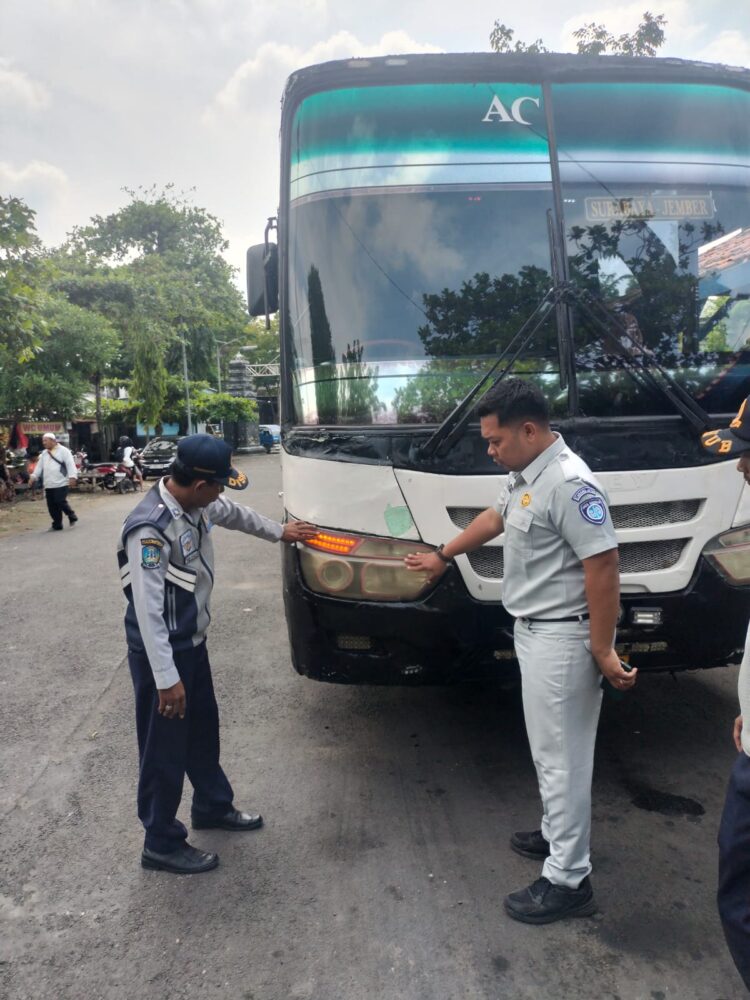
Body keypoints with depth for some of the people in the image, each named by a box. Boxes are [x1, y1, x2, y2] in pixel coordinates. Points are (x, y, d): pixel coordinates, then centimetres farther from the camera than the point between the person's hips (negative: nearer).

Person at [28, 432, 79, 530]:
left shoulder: (63, 451, -4)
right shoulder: (44, 454, 18)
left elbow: (70, 464, -11)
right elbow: (39, 466, 19)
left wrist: (72, 477, -22)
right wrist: (33, 476, 6)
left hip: (61, 483, -7)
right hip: (48, 485, 7)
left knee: (60, 502, -13)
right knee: (52, 505, 5)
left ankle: (72, 516, 11)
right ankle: (57, 525, 14)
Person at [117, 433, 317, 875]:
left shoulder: (197, 503, -4)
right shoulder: (151, 528, -30)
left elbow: (235, 514, 20)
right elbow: (147, 610, -29)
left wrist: (280, 532, 30)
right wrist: (166, 678, -28)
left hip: (192, 641, 9)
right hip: (162, 652, -9)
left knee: (203, 729, 23)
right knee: (166, 748, 7)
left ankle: (214, 806, 44)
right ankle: (162, 844, 26)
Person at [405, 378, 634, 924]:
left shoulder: (569, 482, -23)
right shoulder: (524, 475, 8)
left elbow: (603, 566, -25)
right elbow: (495, 518, 25)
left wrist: (602, 651, -22)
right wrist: (444, 556, 36)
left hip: (562, 638, -9)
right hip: (534, 631, 9)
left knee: (562, 756, 1)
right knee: (548, 749, 21)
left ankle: (567, 881, 14)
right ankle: (557, 834, 39)